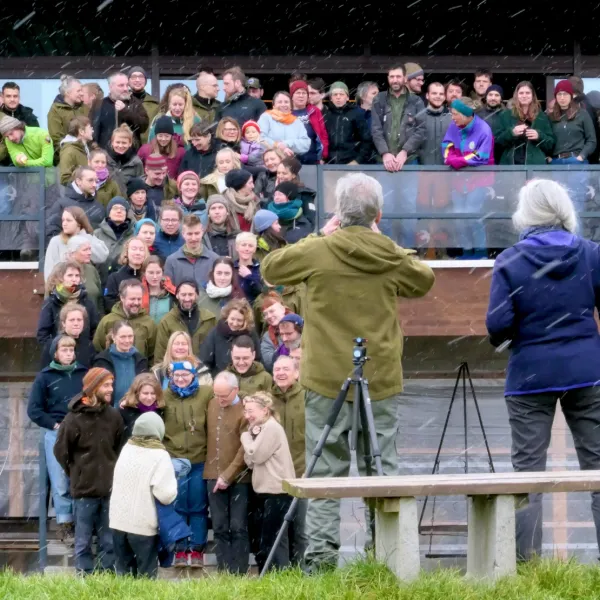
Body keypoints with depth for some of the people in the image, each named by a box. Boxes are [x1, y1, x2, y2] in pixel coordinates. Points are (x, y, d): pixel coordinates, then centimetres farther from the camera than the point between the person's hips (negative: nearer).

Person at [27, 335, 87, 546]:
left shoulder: (84, 374, 7)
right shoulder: (45, 377, 2)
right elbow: (33, 410, 0)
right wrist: (55, 425, -8)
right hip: (56, 435, -1)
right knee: (60, 483, -1)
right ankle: (64, 525, 6)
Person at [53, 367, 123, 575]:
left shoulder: (114, 416, 2)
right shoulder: (74, 418, -9)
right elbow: (61, 451, -1)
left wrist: (112, 470, 8)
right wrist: (76, 473, 3)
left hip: (110, 488, 3)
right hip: (84, 489, -3)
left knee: (109, 540, 8)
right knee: (83, 541, 4)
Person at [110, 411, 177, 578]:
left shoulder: (126, 449, 7)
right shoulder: (160, 455, -10)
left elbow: (117, 483, 12)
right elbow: (166, 495, -17)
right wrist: (173, 482, 1)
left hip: (118, 520, 5)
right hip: (144, 525, -5)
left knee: (123, 571, 13)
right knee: (146, 574, 3)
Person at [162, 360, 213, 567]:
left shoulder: (206, 394, -1)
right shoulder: (165, 396, 3)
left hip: (200, 460, -1)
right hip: (174, 460, 1)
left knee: (198, 507, 6)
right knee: (177, 507, 6)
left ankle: (197, 550, 14)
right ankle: (180, 550, 14)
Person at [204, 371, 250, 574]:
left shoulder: (245, 411, -10)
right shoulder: (212, 404, 8)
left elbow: (245, 449, -13)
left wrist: (228, 475, -15)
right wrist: (217, 475, 10)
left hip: (238, 478, -5)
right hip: (214, 477, 5)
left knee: (238, 527, -2)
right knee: (220, 528, 6)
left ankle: (239, 573, 1)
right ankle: (223, 572, 10)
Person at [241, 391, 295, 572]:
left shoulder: (271, 427, -12)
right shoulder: (261, 428, 19)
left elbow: (255, 456, -16)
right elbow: (249, 461, 11)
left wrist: (247, 436, 0)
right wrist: (252, 435, 0)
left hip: (276, 491, -10)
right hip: (265, 490, 10)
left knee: (274, 537, -10)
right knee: (265, 538, 12)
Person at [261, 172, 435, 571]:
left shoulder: (317, 251, -7)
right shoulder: (392, 257, -1)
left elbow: (270, 269, 10)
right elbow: (425, 280, 19)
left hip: (327, 380, -1)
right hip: (381, 381, 1)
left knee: (326, 468, 4)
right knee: (382, 467, 7)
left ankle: (322, 552, 1)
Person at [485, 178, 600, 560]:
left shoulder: (511, 261, -8)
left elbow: (498, 323, -12)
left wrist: (503, 342, 9)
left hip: (531, 375, -2)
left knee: (528, 468, 4)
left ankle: (527, 559, 4)